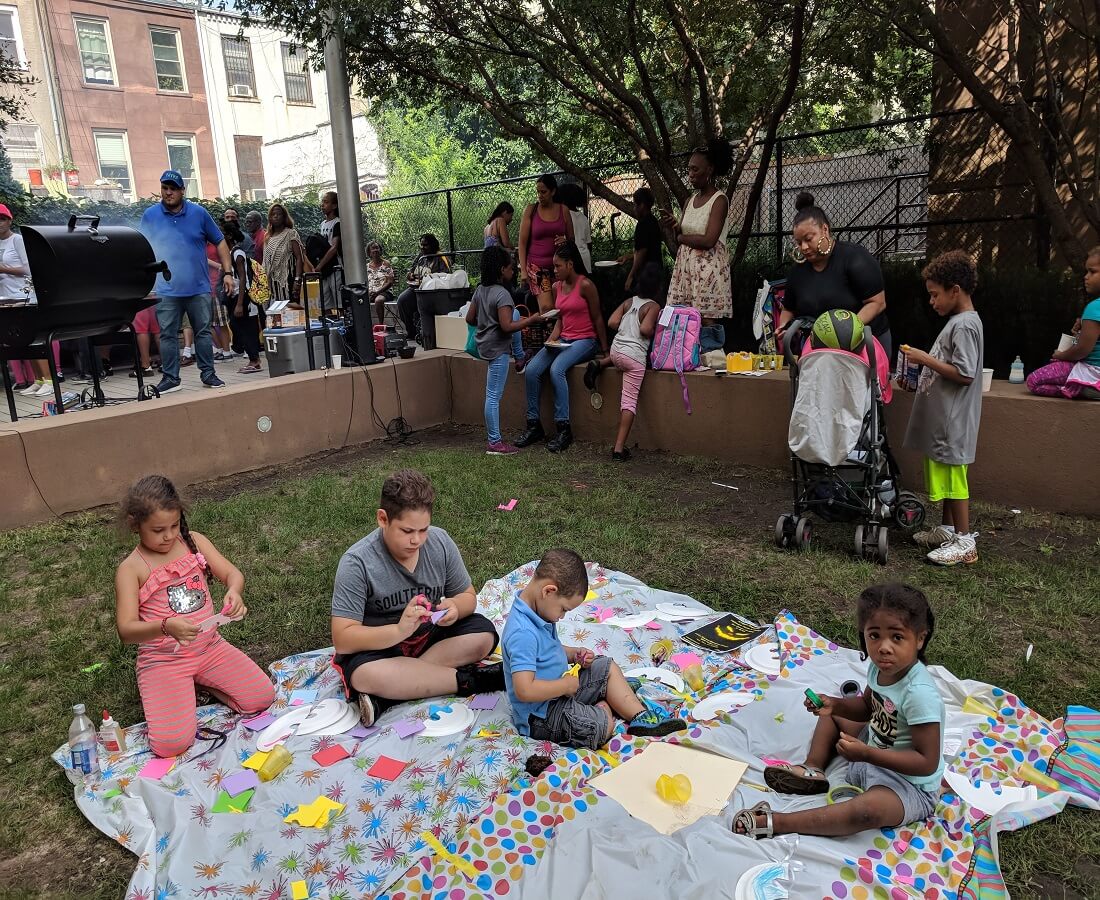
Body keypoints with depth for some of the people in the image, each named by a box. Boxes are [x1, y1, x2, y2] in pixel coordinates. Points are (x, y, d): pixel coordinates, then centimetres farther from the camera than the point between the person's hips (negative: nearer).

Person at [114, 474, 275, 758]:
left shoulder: (194, 542, 1)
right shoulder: (131, 569, -11)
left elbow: (232, 573, -4)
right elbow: (126, 630, -19)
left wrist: (234, 591, -30)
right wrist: (166, 626, -40)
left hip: (210, 647, 4)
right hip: (162, 660, -4)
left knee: (262, 697, -9)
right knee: (171, 743, -20)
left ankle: (199, 681, 14)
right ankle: (165, 695, 12)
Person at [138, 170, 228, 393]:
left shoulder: (198, 213, 3)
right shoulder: (150, 215, 5)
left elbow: (219, 242, 9)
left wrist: (227, 272, 2)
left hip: (198, 288, 0)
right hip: (166, 289, 0)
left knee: (203, 331, 6)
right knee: (167, 334, 1)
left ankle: (208, 373, 15)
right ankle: (170, 377, 9)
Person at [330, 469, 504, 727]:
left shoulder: (440, 541, -10)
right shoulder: (357, 562, -22)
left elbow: (467, 596, 2)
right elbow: (342, 639, -24)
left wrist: (455, 607, -23)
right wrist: (399, 630, -39)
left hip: (429, 635, 5)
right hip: (378, 646, -4)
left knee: (483, 633, -19)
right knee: (364, 675, -36)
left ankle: (387, 697, -22)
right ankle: (470, 680, -22)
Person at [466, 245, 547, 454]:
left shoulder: (480, 290, 6)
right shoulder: (502, 294, -20)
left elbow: (469, 319, 11)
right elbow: (507, 327, -26)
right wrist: (532, 320, -16)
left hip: (484, 344, 9)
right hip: (497, 349, -9)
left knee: (515, 312, 26)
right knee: (493, 396, -4)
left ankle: (518, 355, 32)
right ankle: (495, 443, 2)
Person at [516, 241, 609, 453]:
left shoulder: (585, 285, -9)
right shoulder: (557, 287, 12)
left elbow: (597, 319, -6)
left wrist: (604, 350, -4)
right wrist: (553, 336, 1)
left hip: (585, 341, -7)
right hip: (563, 340, 7)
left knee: (556, 369, -32)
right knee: (531, 370, -15)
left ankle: (563, 429, -25)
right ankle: (534, 425, -7)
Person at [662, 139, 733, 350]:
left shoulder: (719, 200, -6)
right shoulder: (690, 201, 15)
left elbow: (709, 241, -17)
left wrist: (681, 237, -3)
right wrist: (672, 227, -4)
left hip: (709, 267, -7)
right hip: (685, 265, 7)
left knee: (706, 320, -10)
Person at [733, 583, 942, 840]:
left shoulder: (920, 694, -33)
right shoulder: (880, 667, -9)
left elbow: (927, 763, -30)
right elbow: (868, 707, 12)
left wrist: (866, 754, -35)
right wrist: (834, 704, -8)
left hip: (910, 785, -9)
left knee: (869, 809, -38)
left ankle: (776, 823, -34)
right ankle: (813, 769, 1)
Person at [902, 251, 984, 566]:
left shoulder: (964, 325, -17)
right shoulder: (957, 321, 14)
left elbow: (964, 373, -23)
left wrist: (925, 359, -18)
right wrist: (924, 369, 12)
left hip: (952, 421, -10)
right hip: (941, 419, 10)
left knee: (953, 477, -4)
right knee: (943, 476, 17)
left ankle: (965, 541, 4)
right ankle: (948, 530, 28)